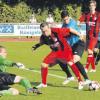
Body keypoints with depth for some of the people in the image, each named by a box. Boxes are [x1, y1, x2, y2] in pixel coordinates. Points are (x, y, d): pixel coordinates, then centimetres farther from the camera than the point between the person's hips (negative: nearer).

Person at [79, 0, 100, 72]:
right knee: (90, 52, 10)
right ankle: (93, 68, 21)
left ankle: (86, 68, -13)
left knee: (90, 51, -13)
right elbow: (79, 21, 0)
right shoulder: (86, 15, 6)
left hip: (94, 36, -4)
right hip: (88, 35, 4)